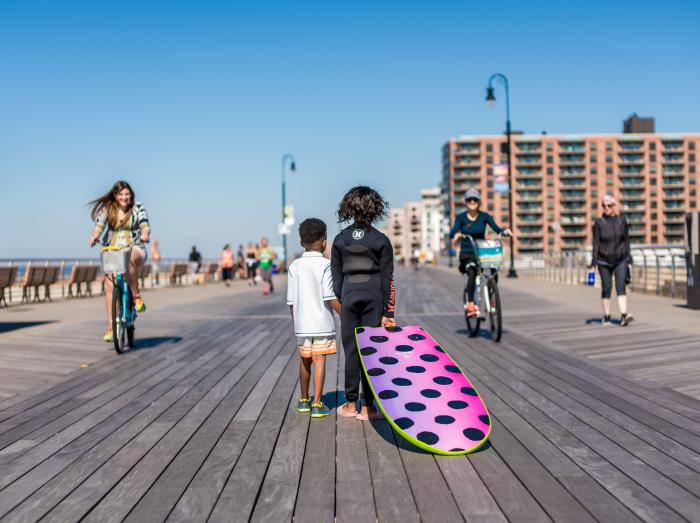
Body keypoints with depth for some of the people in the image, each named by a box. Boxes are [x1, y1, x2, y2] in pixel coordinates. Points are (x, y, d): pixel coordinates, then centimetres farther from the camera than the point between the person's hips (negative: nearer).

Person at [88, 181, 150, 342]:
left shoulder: (138, 208, 4)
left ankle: (137, 297, -23)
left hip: (135, 250, -2)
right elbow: (99, 224, -7)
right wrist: (94, 237, -29)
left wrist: (145, 234, -34)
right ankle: (111, 328, -9)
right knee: (109, 286, -13)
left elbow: (144, 224, -11)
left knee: (128, 261, -39)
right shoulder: (107, 209, 7)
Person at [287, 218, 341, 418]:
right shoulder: (325, 265, -9)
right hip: (322, 322, -4)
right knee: (319, 360, -1)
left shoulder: (294, 266, 3)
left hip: (302, 323, 4)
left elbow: (291, 300, 5)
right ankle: (317, 404, -4)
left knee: (305, 360, 17)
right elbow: (330, 297, -14)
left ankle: (304, 400, 30)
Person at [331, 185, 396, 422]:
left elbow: (336, 277, 3)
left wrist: (340, 304, 11)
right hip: (373, 296, -2)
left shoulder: (340, 240, 2)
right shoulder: (381, 240, -4)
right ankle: (367, 407, 7)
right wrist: (389, 311, -1)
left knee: (351, 350, 9)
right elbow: (387, 278, -4)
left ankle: (351, 404, 16)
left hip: (349, 296, 2)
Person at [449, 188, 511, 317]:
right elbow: (452, 232, -15)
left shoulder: (485, 216, 2)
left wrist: (505, 231, -31)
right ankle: (470, 304, -28)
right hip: (467, 254, -2)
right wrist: (457, 234, -38)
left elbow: (496, 228, -9)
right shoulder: (461, 217, -1)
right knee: (472, 273, -31)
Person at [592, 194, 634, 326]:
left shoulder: (622, 220, 1)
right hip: (604, 261, -1)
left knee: (621, 287, -10)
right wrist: (594, 262, -7)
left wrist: (628, 258, 5)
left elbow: (626, 240, 7)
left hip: (620, 260, 1)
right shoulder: (599, 223, -4)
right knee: (607, 288, 5)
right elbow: (596, 243, -3)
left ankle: (624, 316, -18)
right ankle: (606, 317, 15)